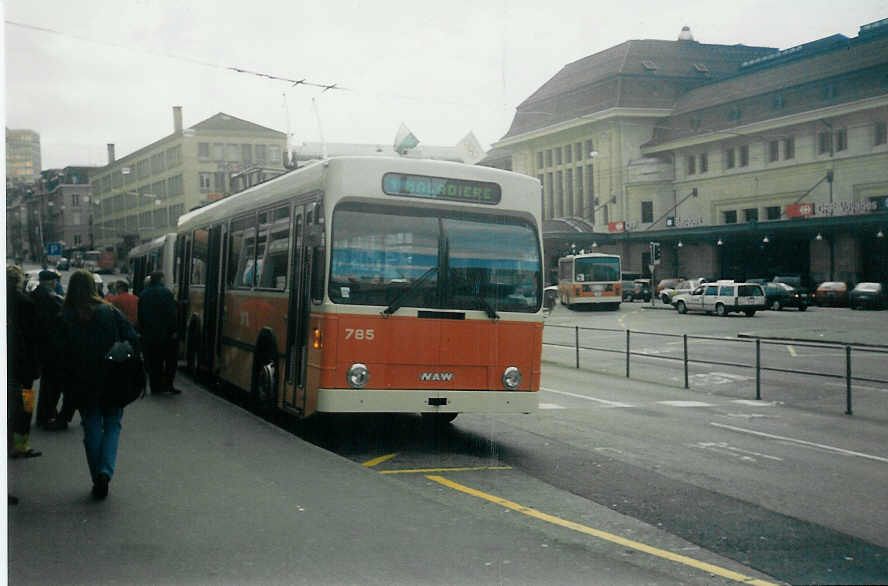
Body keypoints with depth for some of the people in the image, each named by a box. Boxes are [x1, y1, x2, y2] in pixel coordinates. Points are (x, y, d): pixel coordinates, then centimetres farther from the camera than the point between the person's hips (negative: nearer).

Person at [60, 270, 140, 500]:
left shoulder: (64, 317, -4)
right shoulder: (109, 312, -4)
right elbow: (133, 339, -8)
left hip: (83, 385, 0)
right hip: (113, 383, 0)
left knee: (92, 430, 10)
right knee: (112, 425, 11)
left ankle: (98, 481, 12)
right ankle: (105, 471, -9)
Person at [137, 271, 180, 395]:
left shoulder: (143, 294, 9)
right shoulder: (165, 292, -10)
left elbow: (140, 315, 12)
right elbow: (171, 314, -14)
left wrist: (142, 330, 17)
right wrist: (173, 330, -9)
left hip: (148, 335, 5)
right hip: (165, 334, -5)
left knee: (153, 363, 7)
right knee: (170, 361, 6)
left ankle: (155, 387, 8)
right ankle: (168, 384, 0)